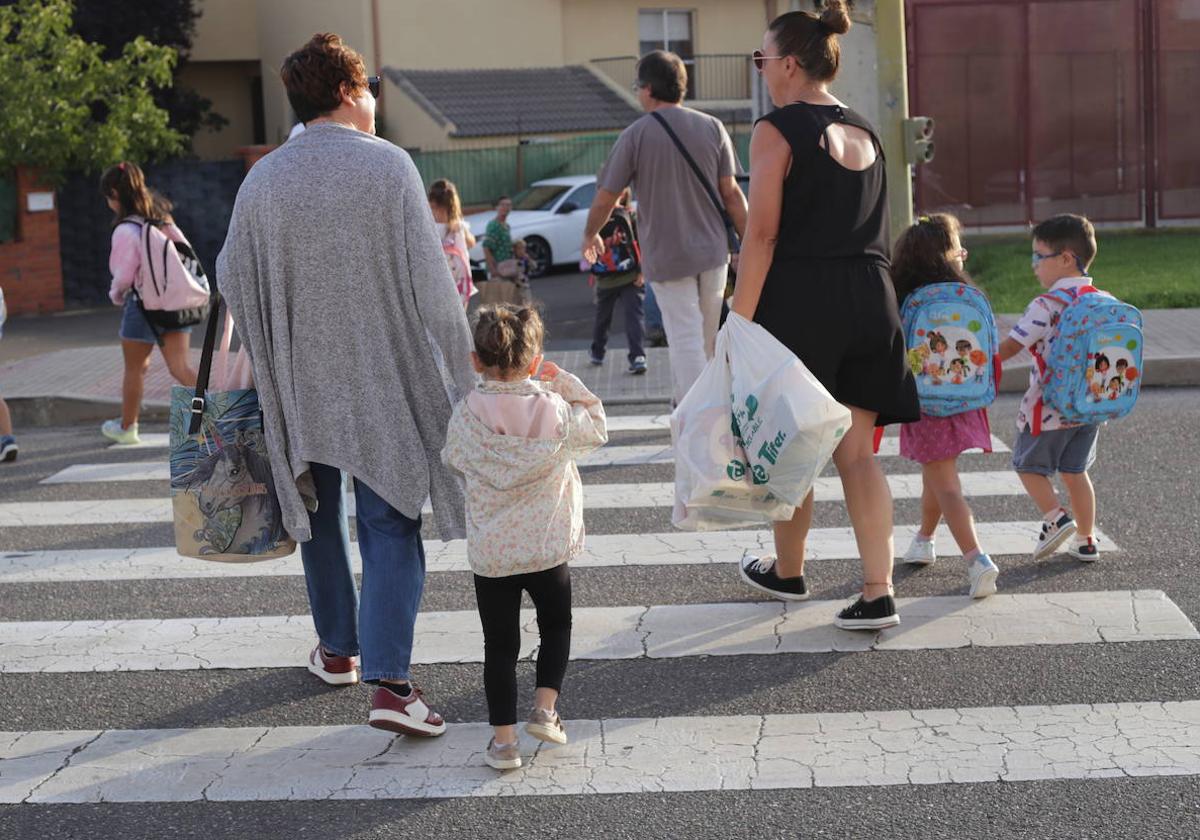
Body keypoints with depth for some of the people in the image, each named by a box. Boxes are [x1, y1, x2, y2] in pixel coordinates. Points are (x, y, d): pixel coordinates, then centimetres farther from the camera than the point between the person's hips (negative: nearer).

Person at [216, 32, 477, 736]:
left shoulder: (263, 179, -2)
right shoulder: (388, 165, -11)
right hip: (384, 379, -3)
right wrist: (458, 361, -4)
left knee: (319, 512, 20)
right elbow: (428, 277, -13)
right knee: (390, 523, -1)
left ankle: (338, 649, 33)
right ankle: (389, 681, -11)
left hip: (299, 380, 3)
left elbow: (232, 278, 5)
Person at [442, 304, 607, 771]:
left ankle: (503, 738, 10)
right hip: (549, 549, 0)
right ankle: (545, 707, 9)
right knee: (556, 626, 23)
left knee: (500, 643, 10)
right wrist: (565, 383, 9)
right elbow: (597, 428, 9)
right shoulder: (557, 411, -10)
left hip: (490, 553, 0)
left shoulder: (467, 416, -11)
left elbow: (453, 459, 7)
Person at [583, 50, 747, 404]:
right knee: (707, 340, 16)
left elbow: (605, 199, -3)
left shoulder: (636, 135, -8)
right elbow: (731, 193, 1)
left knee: (686, 341, -1)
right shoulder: (712, 127, 0)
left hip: (666, 255, -3)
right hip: (712, 250, 4)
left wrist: (590, 236, 15)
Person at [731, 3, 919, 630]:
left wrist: (739, 321, -12)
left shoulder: (777, 131, -8)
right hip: (870, 302, 6)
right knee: (857, 454, 8)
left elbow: (762, 236, -13)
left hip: (801, 302, -6)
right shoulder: (865, 134, 14)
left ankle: (787, 573, 28)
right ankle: (878, 594, 4)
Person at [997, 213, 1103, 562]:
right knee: (1075, 471, 17)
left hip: (1048, 409, -6)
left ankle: (1057, 518, -2)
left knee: (1029, 466, 13)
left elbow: (1009, 348, -19)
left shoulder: (1045, 306, -18)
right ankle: (1086, 540, 18)